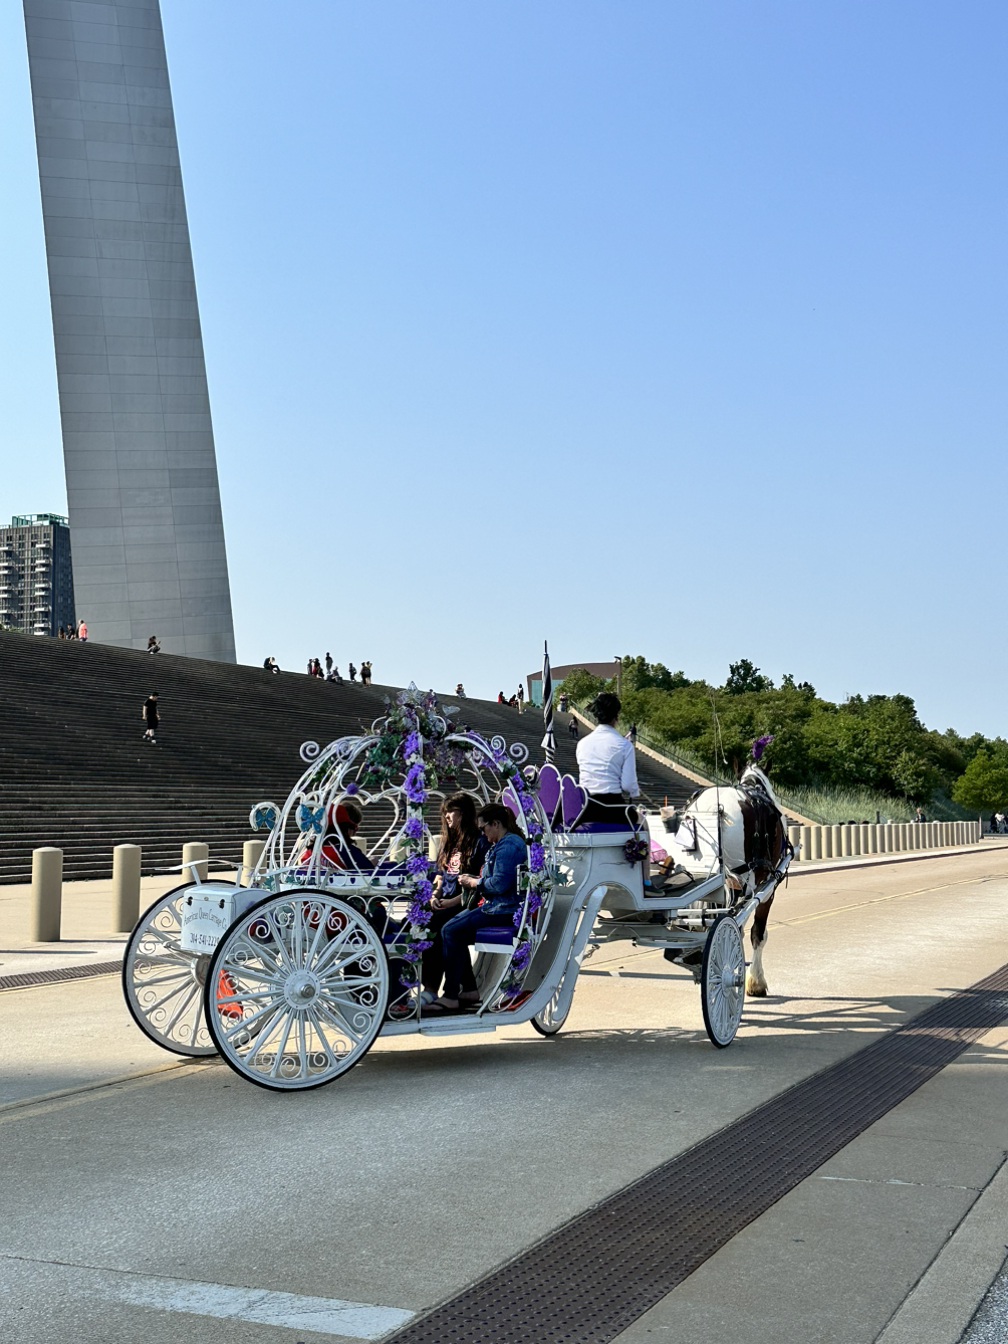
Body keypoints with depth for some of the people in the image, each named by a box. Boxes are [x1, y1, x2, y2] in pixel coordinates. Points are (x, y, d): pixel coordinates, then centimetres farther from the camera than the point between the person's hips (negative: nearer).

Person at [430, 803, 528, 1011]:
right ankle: (469, 989, 11)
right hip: (496, 906, 12)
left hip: (504, 911, -12)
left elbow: (500, 883, -24)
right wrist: (472, 881, 12)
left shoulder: (509, 845, -16)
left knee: (451, 932, -16)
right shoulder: (502, 844, 20)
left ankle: (450, 997, -15)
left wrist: (474, 883, -9)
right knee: (451, 926, 11)